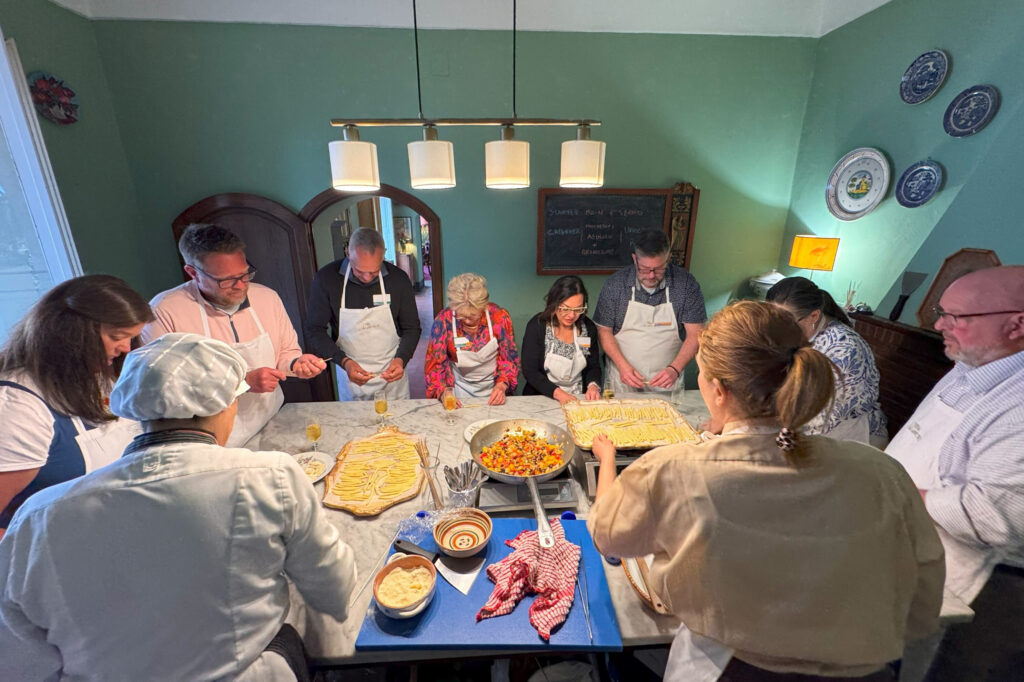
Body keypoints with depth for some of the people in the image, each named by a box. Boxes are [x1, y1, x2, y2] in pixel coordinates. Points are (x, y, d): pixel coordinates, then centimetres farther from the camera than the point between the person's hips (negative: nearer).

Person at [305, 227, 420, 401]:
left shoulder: (398, 279, -11)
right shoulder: (326, 279, -14)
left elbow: (412, 328, -3)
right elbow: (314, 329, -7)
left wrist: (401, 359, -21)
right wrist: (344, 362, -22)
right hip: (351, 376, 0)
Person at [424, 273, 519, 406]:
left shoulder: (499, 316, -14)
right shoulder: (443, 320, -15)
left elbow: (509, 358, -4)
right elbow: (434, 362, -8)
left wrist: (502, 385, -21)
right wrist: (442, 392, -25)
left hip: (492, 386, 0)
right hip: (460, 387, 0)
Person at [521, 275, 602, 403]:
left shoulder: (588, 327, 1)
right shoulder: (537, 326, -9)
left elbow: (593, 366, 8)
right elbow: (530, 371, -11)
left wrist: (593, 386, -13)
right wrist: (558, 393, -23)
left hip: (579, 399, 2)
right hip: (542, 399, -1)